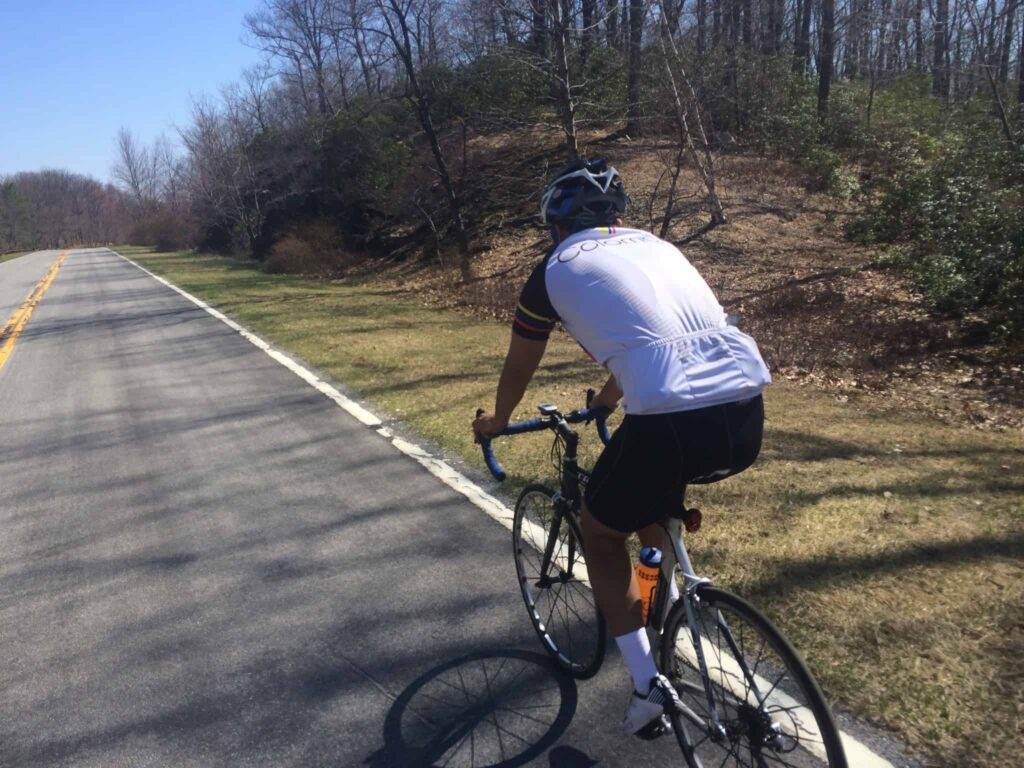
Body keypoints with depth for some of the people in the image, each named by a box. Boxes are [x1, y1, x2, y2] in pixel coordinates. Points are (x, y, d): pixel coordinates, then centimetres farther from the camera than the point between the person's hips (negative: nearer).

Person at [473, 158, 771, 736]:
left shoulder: (556, 270, 12)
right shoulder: (656, 245, 27)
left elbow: (520, 367, 26)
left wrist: (497, 421, 47)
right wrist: (605, 401, 59)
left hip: (671, 423, -6)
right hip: (747, 417, 6)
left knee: (601, 532, 22)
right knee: (651, 480, 37)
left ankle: (648, 683, 17)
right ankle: (669, 597, 47)